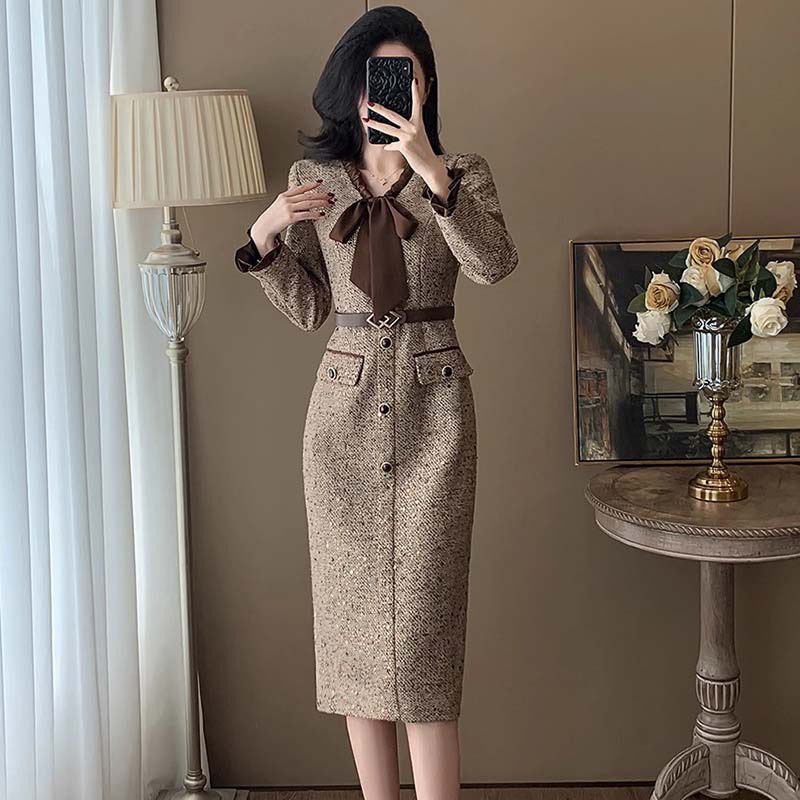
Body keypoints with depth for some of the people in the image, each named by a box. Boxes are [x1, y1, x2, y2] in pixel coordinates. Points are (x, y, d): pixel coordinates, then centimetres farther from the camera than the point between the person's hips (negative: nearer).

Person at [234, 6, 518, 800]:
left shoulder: (461, 171, 1)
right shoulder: (314, 176, 6)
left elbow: (495, 263, -19)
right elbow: (307, 308, 10)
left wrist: (429, 168, -26)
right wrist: (264, 238, -6)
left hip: (433, 410, -2)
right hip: (344, 406, 3)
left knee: (423, 612, -5)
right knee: (352, 609, 6)